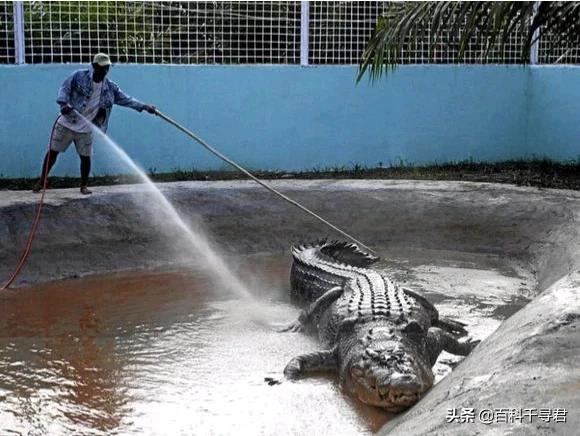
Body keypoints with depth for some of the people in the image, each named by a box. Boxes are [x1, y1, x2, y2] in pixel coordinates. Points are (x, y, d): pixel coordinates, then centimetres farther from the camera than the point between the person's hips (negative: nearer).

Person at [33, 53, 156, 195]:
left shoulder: (110, 87, -2)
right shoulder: (79, 76, -10)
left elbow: (126, 99, 1)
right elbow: (64, 89, -11)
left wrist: (145, 106, -6)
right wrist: (63, 103, -29)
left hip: (85, 129, 2)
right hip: (65, 124, -2)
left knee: (85, 157, 3)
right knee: (53, 151, 5)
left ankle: (84, 186, 21)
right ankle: (41, 182, 18)